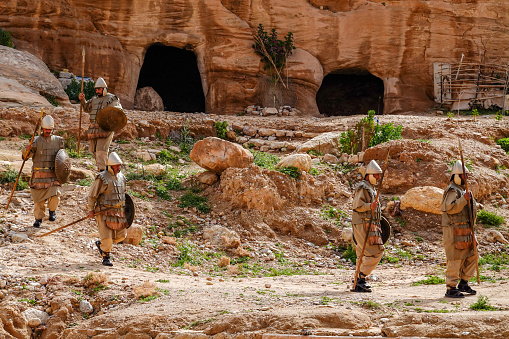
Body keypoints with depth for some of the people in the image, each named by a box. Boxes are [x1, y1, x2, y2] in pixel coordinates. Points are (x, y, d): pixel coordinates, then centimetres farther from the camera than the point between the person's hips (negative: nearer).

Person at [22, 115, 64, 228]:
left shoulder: (58, 140, 8)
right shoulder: (36, 141, 0)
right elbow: (26, 156, -9)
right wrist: (27, 150, -31)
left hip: (52, 175, 1)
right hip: (38, 175, -1)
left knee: (54, 195, -13)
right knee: (38, 198, 2)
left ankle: (52, 211, 17)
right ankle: (38, 218, 20)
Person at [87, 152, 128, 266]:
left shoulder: (121, 177, 9)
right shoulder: (102, 178, -12)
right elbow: (92, 195, -6)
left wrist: (123, 207, 23)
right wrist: (91, 209, -7)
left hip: (118, 211, 7)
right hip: (104, 211, -7)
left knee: (121, 235, 9)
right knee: (107, 236, -9)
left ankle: (101, 244, 31)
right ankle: (106, 257, 11)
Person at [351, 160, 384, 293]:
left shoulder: (371, 188, 21)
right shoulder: (363, 187, -11)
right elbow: (357, 206, -19)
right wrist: (370, 206, -33)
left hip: (370, 225, 10)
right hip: (364, 224, -10)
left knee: (364, 254, 10)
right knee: (375, 252, -14)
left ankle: (358, 284, 12)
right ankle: (360, 277, -11)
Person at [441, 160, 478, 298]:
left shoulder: (462, 190, 19)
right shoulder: (452, 191, -12)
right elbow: (450, 208, -26)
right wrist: (463, 199, -31)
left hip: (465, 230, 10)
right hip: (455, 230, -10)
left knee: (473, 256, 11)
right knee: (455, 259, -8)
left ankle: (463, 283, 21)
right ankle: (451, 289, -2)